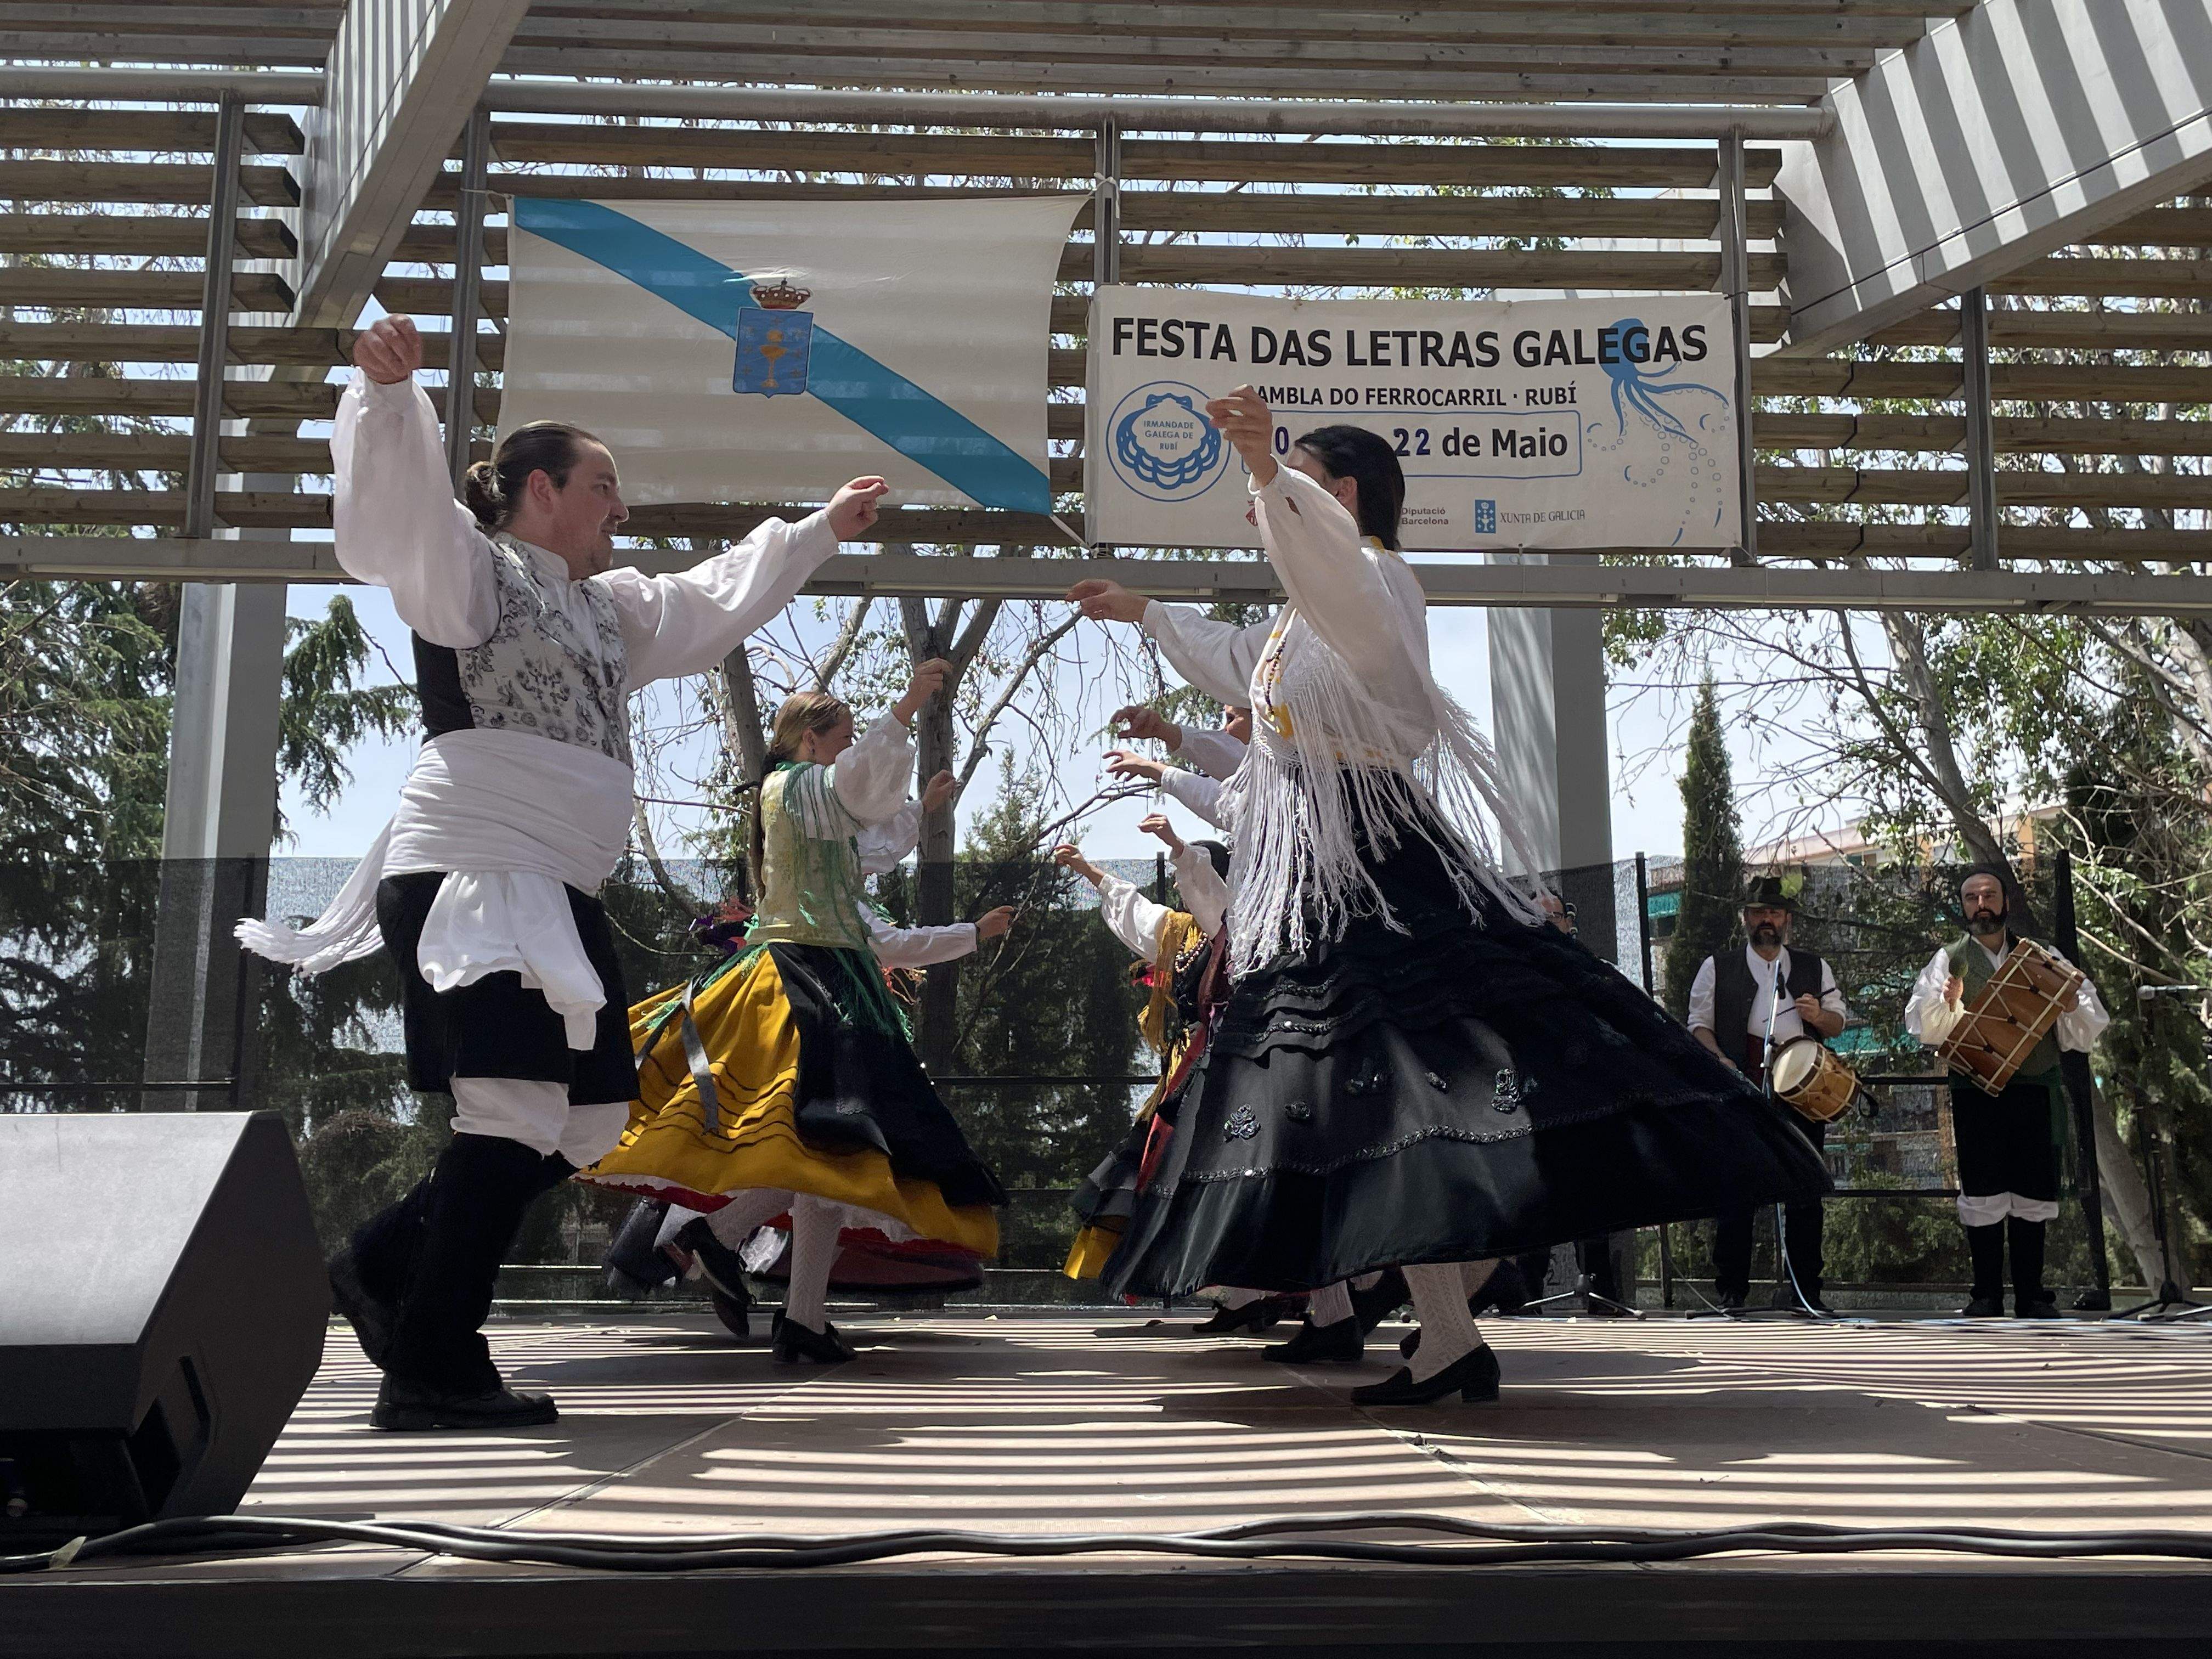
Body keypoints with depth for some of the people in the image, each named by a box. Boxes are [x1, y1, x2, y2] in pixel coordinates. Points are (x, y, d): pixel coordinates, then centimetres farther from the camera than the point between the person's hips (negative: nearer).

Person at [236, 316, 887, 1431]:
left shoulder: (610, 607, 26)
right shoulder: (471, 567, 0)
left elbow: (717, 602, 37)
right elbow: (399, 509, -19)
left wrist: (822, 532, 41)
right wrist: (387, 389, -37)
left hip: (554, 894, 10)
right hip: (472, 877, -10)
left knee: (582, 1120, 8)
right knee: (515, 1115, -15)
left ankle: (388, 1265, 22)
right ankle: (432, 1372, -7)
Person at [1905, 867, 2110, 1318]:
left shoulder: (2043, 956, 10)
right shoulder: (1950, 960, 7)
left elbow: (2085, 1032, 7)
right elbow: (1924, 1028, -2)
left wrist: (2071, 1008, -15)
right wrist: (1947, 1004, -22)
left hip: (2036, 1091, 1)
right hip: (1976, 1092, -1)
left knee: (2034, 1195, 5)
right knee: (1983, 1196, -1)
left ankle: (2031, 1295, 16)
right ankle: (1987, 1298, 7)